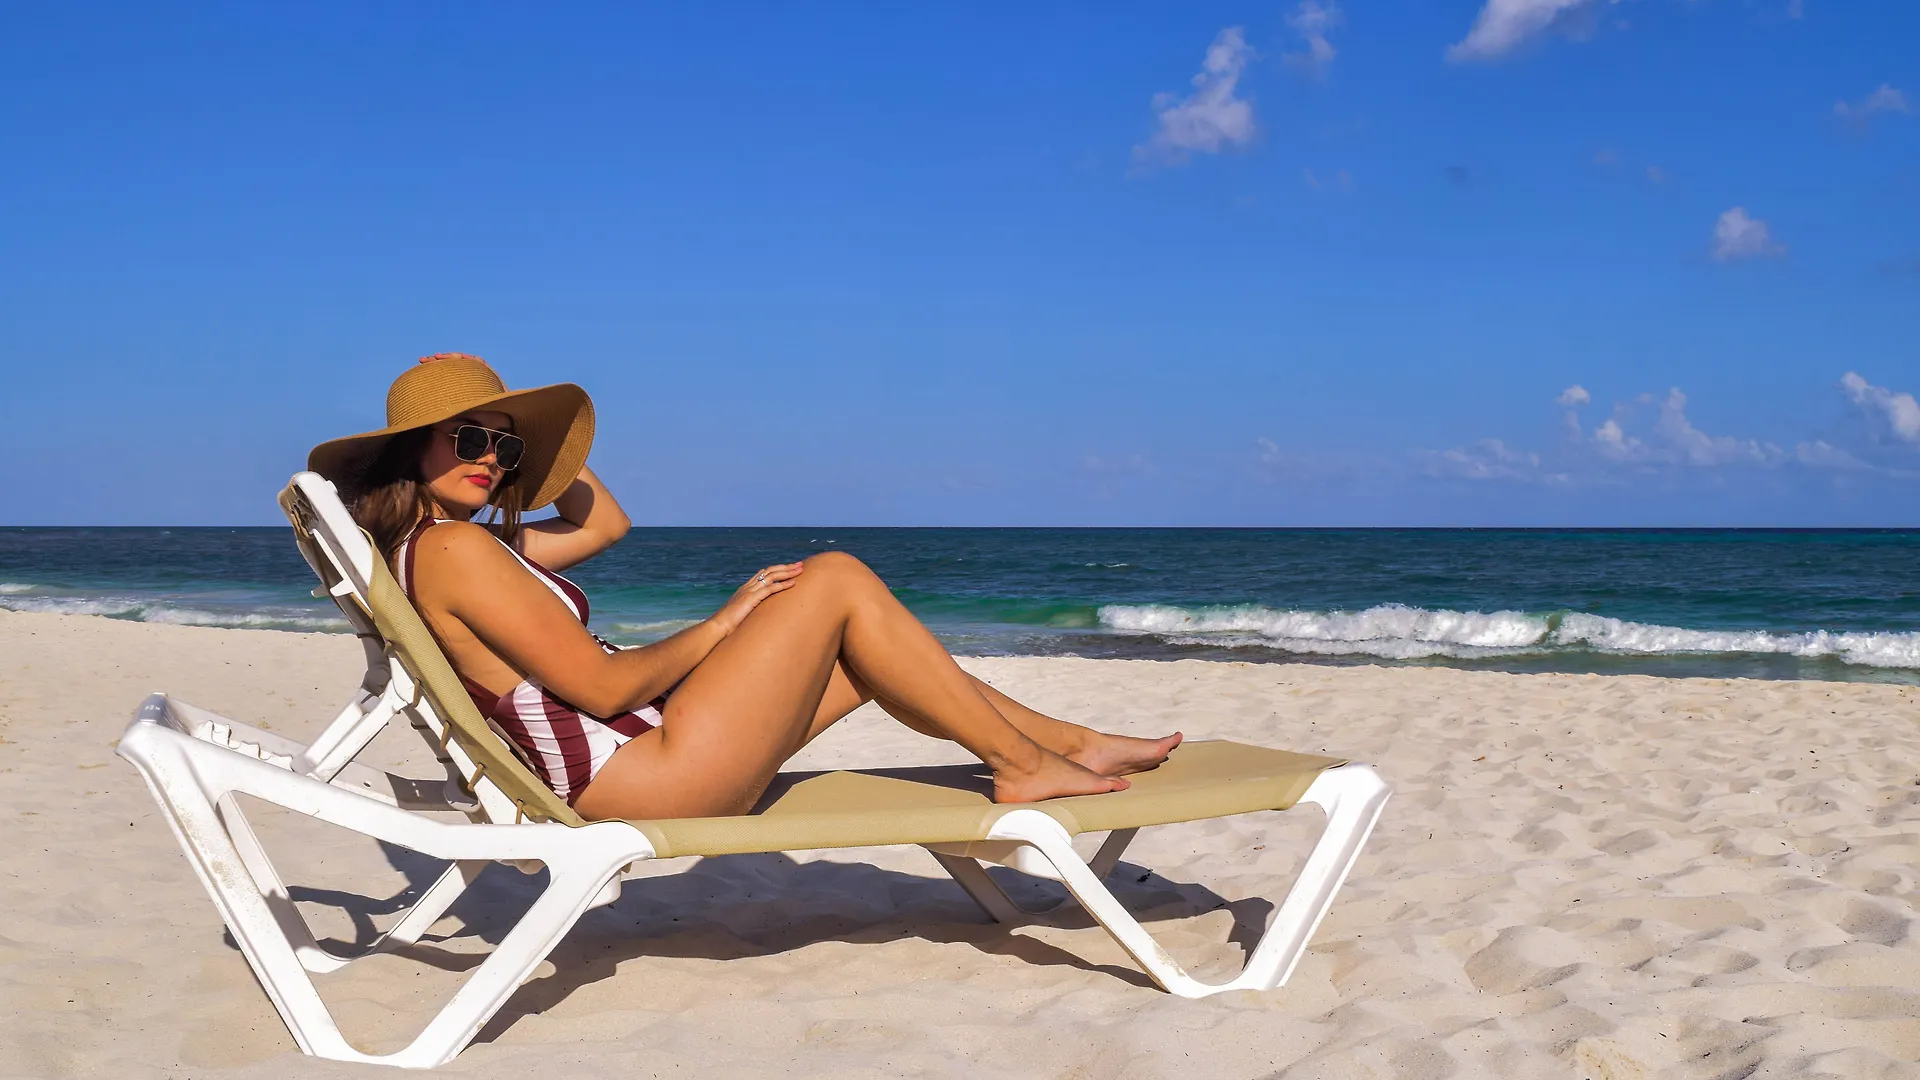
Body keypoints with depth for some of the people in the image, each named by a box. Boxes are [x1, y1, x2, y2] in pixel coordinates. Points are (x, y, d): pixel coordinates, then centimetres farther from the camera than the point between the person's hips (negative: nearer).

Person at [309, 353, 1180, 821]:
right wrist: (721, 625, -7)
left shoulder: (475, 544, 14)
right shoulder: (451, 547, -16)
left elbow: (604, 522, 25)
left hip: (649, 759, 10)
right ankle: (1022, 764, 3)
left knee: (863, 652, 13)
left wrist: (515, 422, 18)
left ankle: (1072, 743, 20)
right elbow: (599, 686, -19)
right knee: (838, 579, -5)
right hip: (651, 779, -10)